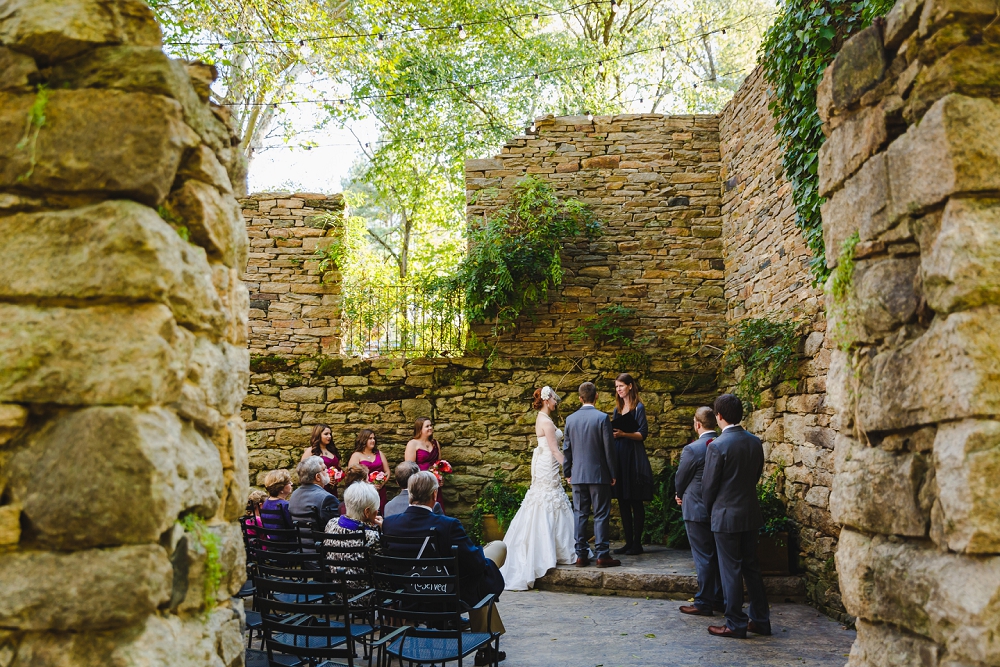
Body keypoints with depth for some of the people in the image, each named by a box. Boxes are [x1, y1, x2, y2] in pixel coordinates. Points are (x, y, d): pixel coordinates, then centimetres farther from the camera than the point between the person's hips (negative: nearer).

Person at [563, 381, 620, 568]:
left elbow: (566, 449, 8)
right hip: (599, 474, -4)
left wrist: (567, 473, 17)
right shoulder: (602, 418, -9)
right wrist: (613, 473, 1)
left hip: (578, 475, 4)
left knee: (580, 515, 7)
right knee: (601, 515, 1)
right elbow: (609, 448, -8)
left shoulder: (570, 419, 3)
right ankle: (602, 555, 1)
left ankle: (581, 555, 9)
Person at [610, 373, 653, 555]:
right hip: (618, 459, 7)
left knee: (636, 503, -2)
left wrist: (624, 434, -23)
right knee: (623, 502, 7)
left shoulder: (638, 408, -4)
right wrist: (612, 433, -1)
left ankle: (637, 543, 4)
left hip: (634, 459, -7)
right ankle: (628, 542, 13)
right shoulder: (617, 409, 16)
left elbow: (643, 433, -11)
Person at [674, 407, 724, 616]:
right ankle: (720, 599, 22)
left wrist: (680, 496, 15)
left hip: (697, 510, -6)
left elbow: (680, 479, -7)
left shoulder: (692, 449, -18)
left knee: (703, 558, 0)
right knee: (718, 556, 14)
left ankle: (704, 604, 7)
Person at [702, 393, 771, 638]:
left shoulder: (717, 446, -18)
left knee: (731, 571, 2)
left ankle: (736, 624, 9)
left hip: (726, 516, -6)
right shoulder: (755, 442, 1)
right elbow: (757, 474, 10)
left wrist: (710, 509, 7)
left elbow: (709, 484, -11)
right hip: (751, 514, 6)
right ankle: (760, 619, 22)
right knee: (752, 567, 16)